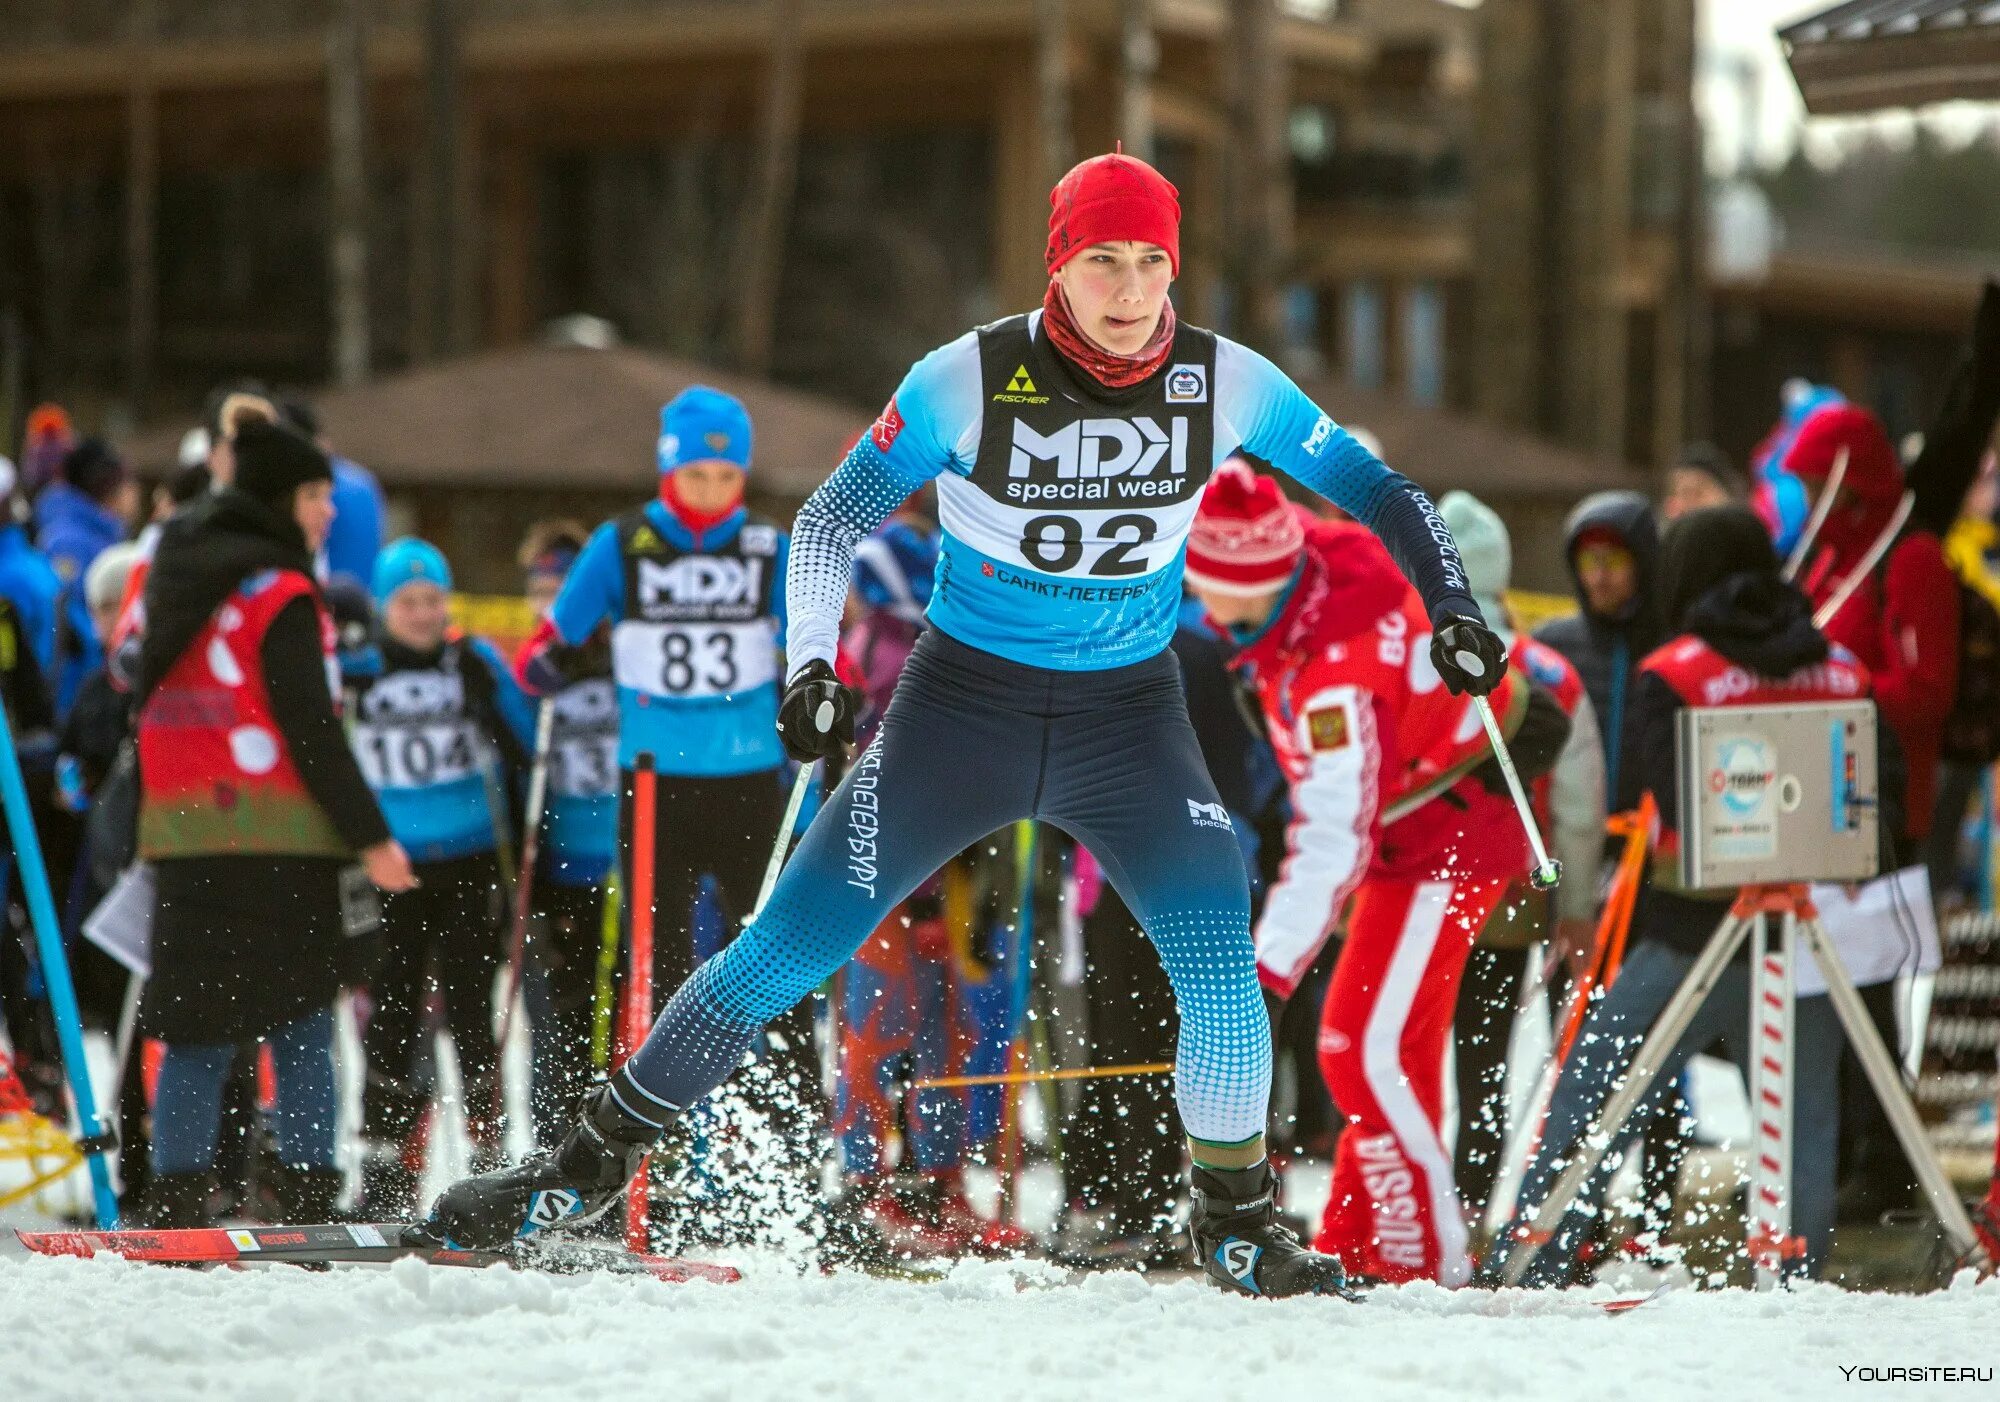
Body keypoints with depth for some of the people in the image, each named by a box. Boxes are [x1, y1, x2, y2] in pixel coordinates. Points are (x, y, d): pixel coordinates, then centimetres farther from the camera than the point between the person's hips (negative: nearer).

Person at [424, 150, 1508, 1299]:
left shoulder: (1226, 384, -10)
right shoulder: (971, 379, -15)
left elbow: (1375, 489, 1)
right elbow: (835, 518, -6)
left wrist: (1452, 608, -12)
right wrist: (811, 666, -20)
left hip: (1129, 719, 1)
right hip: (964, 700, -1)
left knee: (1220, 957, -18)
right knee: (789, 949, -4)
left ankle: (1236, 1223, 3)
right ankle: (594, 1164, 10)